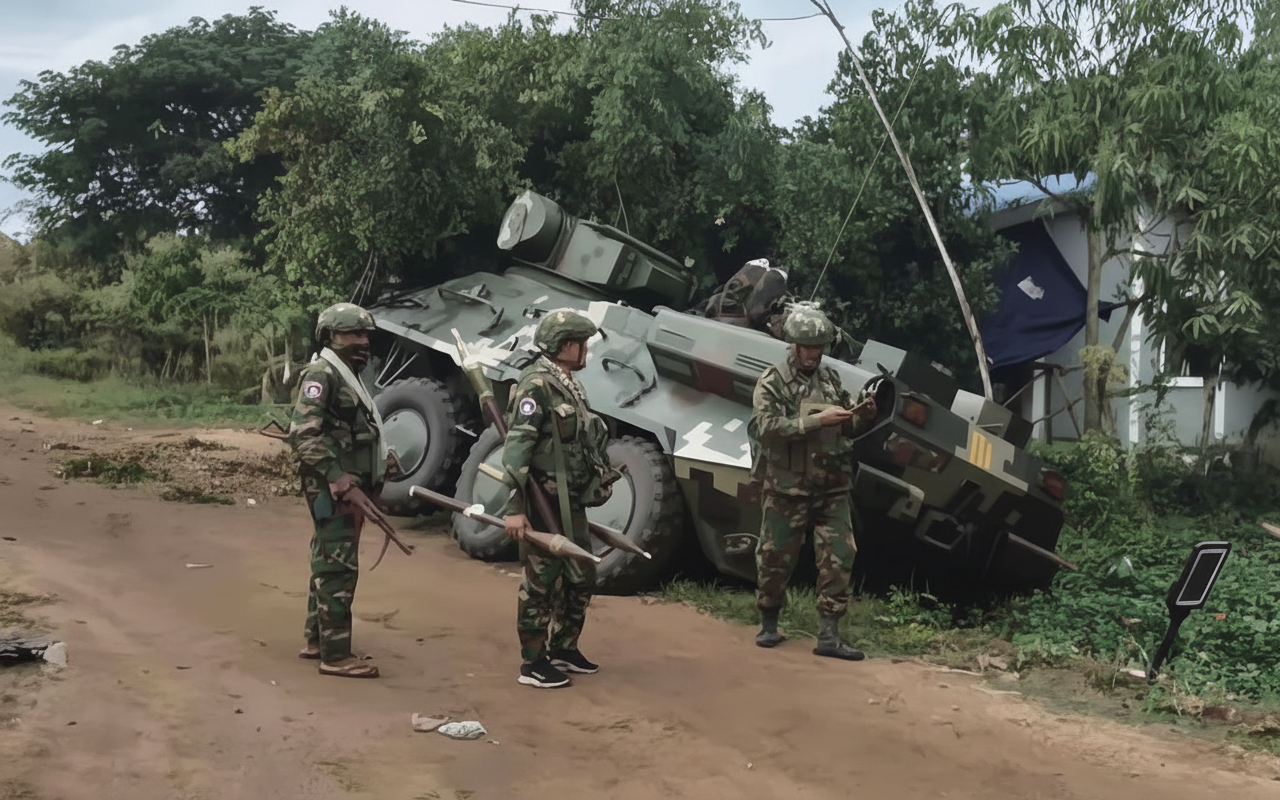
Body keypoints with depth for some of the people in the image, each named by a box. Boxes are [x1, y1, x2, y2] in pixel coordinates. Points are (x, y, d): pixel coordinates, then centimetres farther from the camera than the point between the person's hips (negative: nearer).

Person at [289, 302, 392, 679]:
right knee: (338, 567, -7)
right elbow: (304, 436, -23)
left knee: (329, 563, 17)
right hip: (333, 488, -10)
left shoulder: (349, 375, 17)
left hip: (348, 486, 10)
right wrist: (344, 484, -26)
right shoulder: (321, 374, -14)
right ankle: (335, 655, -3)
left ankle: (316, 639, 27)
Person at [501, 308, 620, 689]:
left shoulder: (570, 385, 13)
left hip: (571, 504, 9)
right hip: (544, 504, -9)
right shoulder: (537, 386, -16)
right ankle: (532, 664, 10)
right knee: (542, 583, -1)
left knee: (581, 578, 17)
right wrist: (514, 508, -26)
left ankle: (563, 650, 32)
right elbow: (516, 448, -22)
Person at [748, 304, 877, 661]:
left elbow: (847, 427, 16)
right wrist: (817, 421, -26)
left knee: (838, 557, -2)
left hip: (831, 487, 4)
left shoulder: (831, 378, 10)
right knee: (775, 558, 6)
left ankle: (829, 636, 3)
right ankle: (769, 626, 25)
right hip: (786, 488, -4)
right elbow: (768, 428, -20)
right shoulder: (772, 382, -5)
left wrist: (861, 415, -6)